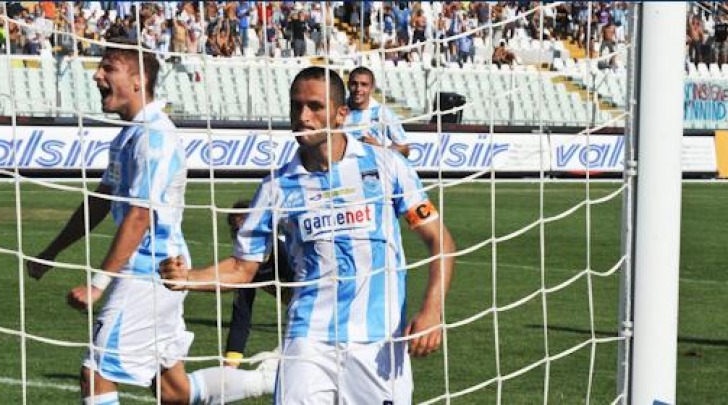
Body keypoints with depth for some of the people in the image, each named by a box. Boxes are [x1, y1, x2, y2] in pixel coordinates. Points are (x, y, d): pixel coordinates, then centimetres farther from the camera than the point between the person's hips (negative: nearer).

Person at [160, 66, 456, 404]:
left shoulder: (386, 165, 1)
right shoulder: (278, 186, 5)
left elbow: (439, 240, 3)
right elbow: (243, 267, 10)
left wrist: (431, 311, -12)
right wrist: (186, 278, -9)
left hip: (380, 342, -1)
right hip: (309, 341, 1)